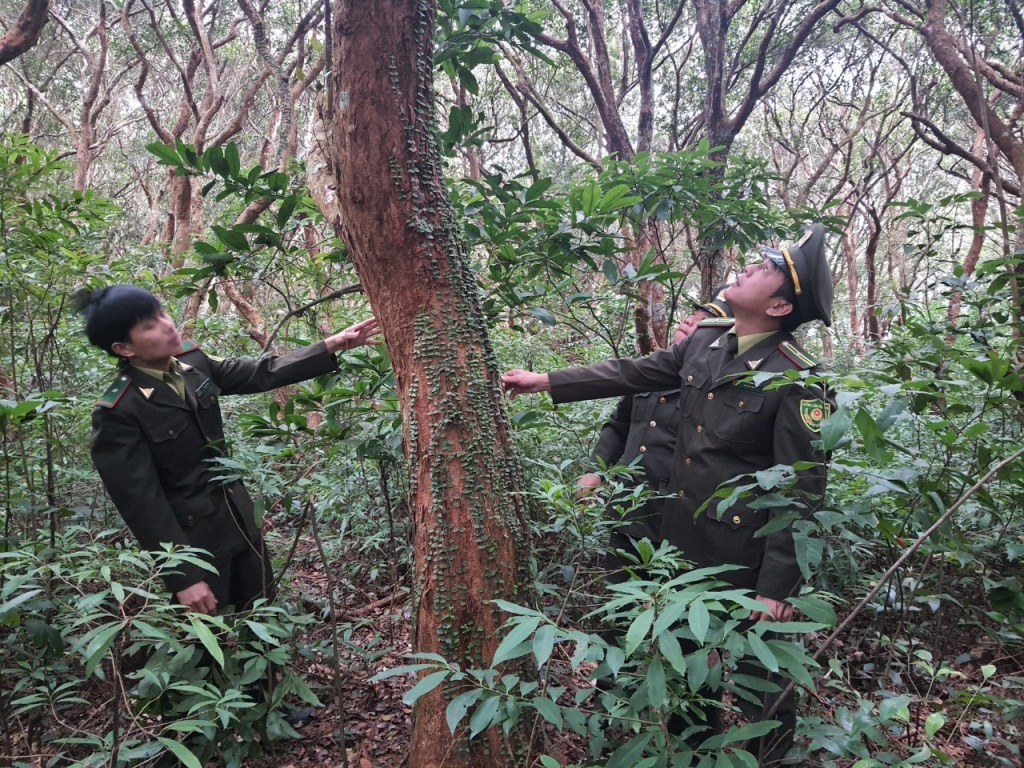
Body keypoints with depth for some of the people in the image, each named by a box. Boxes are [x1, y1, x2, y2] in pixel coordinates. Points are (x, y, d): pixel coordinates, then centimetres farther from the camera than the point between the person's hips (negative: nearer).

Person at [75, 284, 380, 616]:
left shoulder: (192, 362, -4)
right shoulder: (117, 413, -21)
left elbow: (262, 374, 4)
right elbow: (141, 502, -21)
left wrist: (332, 345, -4)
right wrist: (184, 577, -20)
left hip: (239, 519, 6)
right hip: (190, 540, -6)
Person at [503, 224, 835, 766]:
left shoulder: (796, 379, -20)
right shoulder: (702, 345, 1)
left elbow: (803, 488, -20)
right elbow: (629, 374, 10)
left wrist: (777, 585, -20)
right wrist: (545, 381, 8)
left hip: (744, 553, -7)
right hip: (681, 537, 7)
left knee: (756, 670, 11)